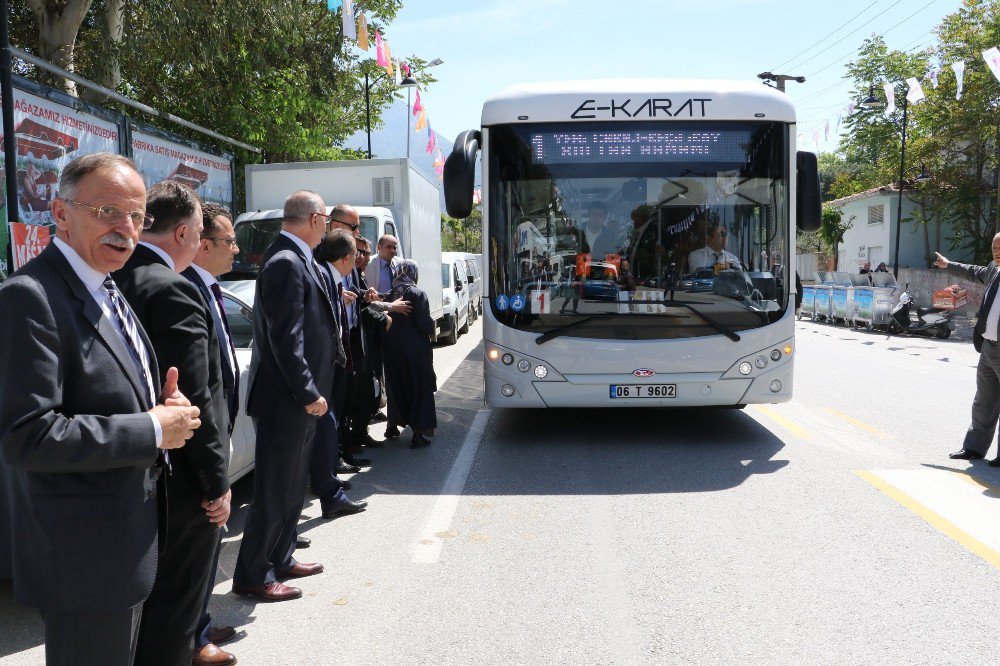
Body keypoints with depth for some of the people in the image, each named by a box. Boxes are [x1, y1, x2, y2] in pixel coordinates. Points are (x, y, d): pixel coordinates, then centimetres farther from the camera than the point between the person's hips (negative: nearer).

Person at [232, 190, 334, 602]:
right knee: (274, 491, 2)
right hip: (284, 399, -10)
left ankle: (280, 559, 34)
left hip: (297, 398, 10)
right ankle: (252, 576, 16)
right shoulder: (287, 263, -19)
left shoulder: (293, 260, 12)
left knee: (292, 487, 20)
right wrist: (308, 393, -19)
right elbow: (286, 339, -23)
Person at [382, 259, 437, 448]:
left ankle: (392, 425, 31)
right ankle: (418, 433, 2)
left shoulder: (390, 294, 1)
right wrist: (432, 329, 4)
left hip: (392, 348, 5)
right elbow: (424, 322, -16)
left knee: (396, 385, 19)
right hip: (415, 348, -5)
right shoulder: (417, 293, -12)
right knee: (419, 387, 3)